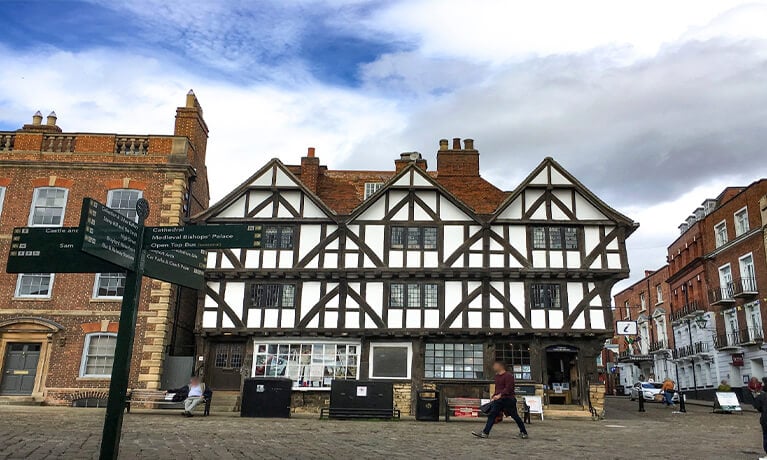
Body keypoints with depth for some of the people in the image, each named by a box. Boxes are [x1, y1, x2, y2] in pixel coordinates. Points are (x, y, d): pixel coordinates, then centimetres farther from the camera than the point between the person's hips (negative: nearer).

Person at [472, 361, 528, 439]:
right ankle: (485, 433, -4)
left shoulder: (508, 376, -12)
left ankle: (523, 433, 20)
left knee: (515, 416, 3)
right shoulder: (497, 376, 16)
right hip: (498, 400, 8)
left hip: (508, 399, -8)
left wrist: (500, 395, -28)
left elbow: (508, 388, -22)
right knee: (492, 414, -2)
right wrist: (493, 397, 19)